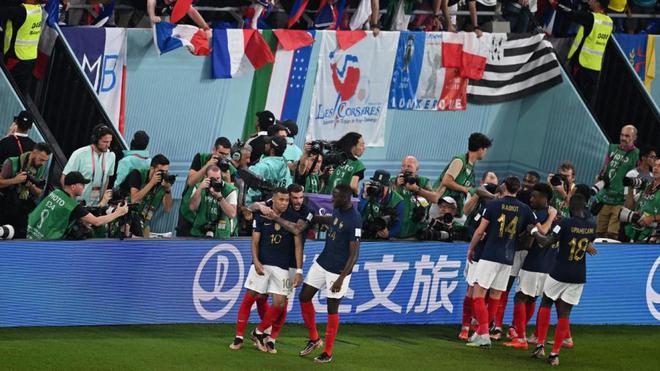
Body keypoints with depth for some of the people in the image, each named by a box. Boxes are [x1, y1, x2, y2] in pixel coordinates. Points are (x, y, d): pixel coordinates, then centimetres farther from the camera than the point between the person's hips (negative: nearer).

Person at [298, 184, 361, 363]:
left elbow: (354, 254, -21)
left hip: (338, 270, -8)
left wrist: (341, 278, -24)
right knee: (304, 297, 9)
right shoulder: (337, 210, 2)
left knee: (332, 309, 1)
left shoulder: (354, 220, -23)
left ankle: (328, 353, 12)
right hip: (322, 263, 8)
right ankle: (314, 339, 25)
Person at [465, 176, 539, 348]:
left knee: (478, 294, -3)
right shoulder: (524, 209, 3)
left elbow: (480, 231, -5)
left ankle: (484, 334, -14)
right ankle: (481, 332, 18)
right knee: (495, 297, 13)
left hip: (490, 256, -4)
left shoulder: (493, 205, -5)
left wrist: (471, 249, 9)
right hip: (508, 259, 4)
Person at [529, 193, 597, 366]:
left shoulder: (566, 223, -15)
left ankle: (540, 345, 11)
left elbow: (547, 242, -15)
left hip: (559, 273, -3)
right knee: (564, 313, 7)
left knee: (546, 303, 17)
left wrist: (534, 233, 2)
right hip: (578, 277, 3)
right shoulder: (591, 225, 0)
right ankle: (555, 354, 3)